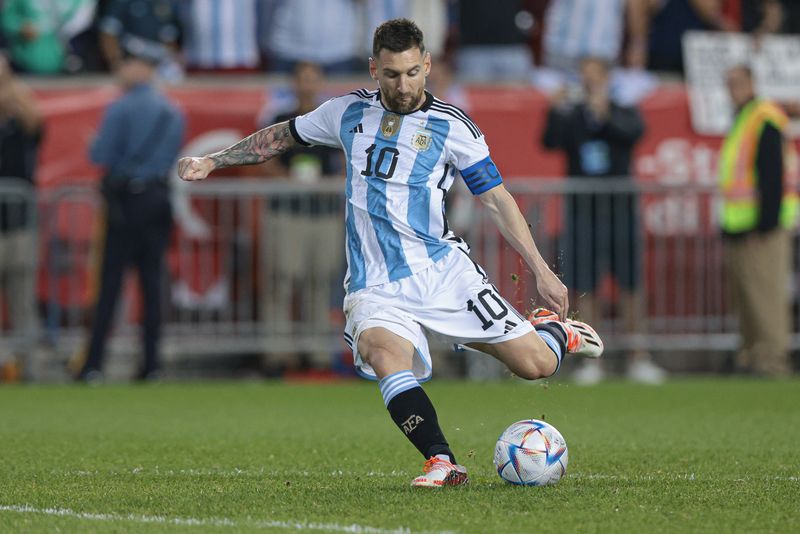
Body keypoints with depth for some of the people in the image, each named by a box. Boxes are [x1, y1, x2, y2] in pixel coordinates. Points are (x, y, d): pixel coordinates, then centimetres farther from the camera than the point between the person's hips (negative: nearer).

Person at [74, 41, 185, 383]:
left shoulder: (121, 109, -10)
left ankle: (93, 364, -8)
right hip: (159, 196, 6)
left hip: (126, 201, -6)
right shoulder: (173, 112, 10)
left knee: (111, 281, -6)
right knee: (152, 279, 7)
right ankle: (151, 363, 4)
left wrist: (93, 144, 7)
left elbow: (100, 156, -13)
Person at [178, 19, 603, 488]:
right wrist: (213, 161, 17)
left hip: (443, 270, -1)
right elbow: (283, 135, 23)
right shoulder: (350, 112, 7)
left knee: (536, 365, -6)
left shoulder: (451, 127, -1)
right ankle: (442, 463, -37)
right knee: (382, 350, -34)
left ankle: (559, 331, 31)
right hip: (376, 287, 1)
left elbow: (496, 198, 1)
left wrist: (542, 271, -4)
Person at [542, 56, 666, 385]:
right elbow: (550, 142, -11)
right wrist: (555, 113, -28)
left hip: (618, 209, 0)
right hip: (582, 209, 0)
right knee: (585, 287, -1)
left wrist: (605, 115, -34)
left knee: (630, 285, 0)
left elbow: (634, 132, -17)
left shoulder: (624, 114, 5)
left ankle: (638, 359, 6)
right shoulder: (570, 116, 6)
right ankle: (592, 361, 4)